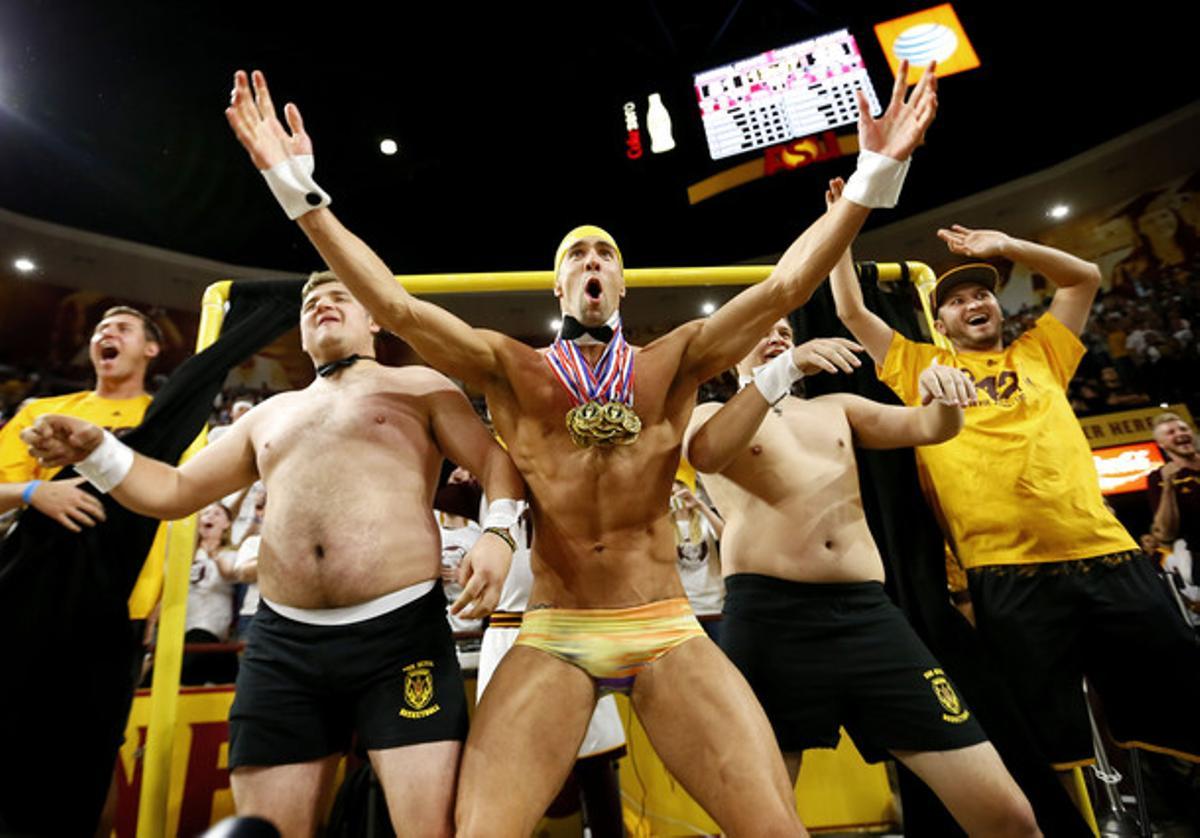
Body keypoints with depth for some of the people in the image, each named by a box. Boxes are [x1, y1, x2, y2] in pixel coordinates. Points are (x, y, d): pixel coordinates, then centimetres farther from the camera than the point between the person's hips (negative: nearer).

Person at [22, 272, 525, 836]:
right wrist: (96, 451, 8)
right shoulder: (270, 415, 24)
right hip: (282, 644, 5)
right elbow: (175, 492, 26)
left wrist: (498, 532, -17)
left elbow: (497, 463, 2)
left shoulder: (418, 386, 10)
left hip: (401, 631, -4)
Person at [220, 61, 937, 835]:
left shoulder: (674, 362, 5)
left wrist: (876, 174, -3)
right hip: (554, 638, 0)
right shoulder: (511, 368, 3)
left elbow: (785, 287, 0)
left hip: (668, 633, 1)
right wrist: (298, 186, -7)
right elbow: (394, 304, -5)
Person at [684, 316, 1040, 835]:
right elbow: (706, 456, -15)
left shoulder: (836, 408, 23)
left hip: (868, 615, 4)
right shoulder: (707, 416, 10)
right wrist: (783, 369, -24)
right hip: (768, 619, -3)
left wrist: (944, 395, -10)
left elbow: (932, 428, 13)